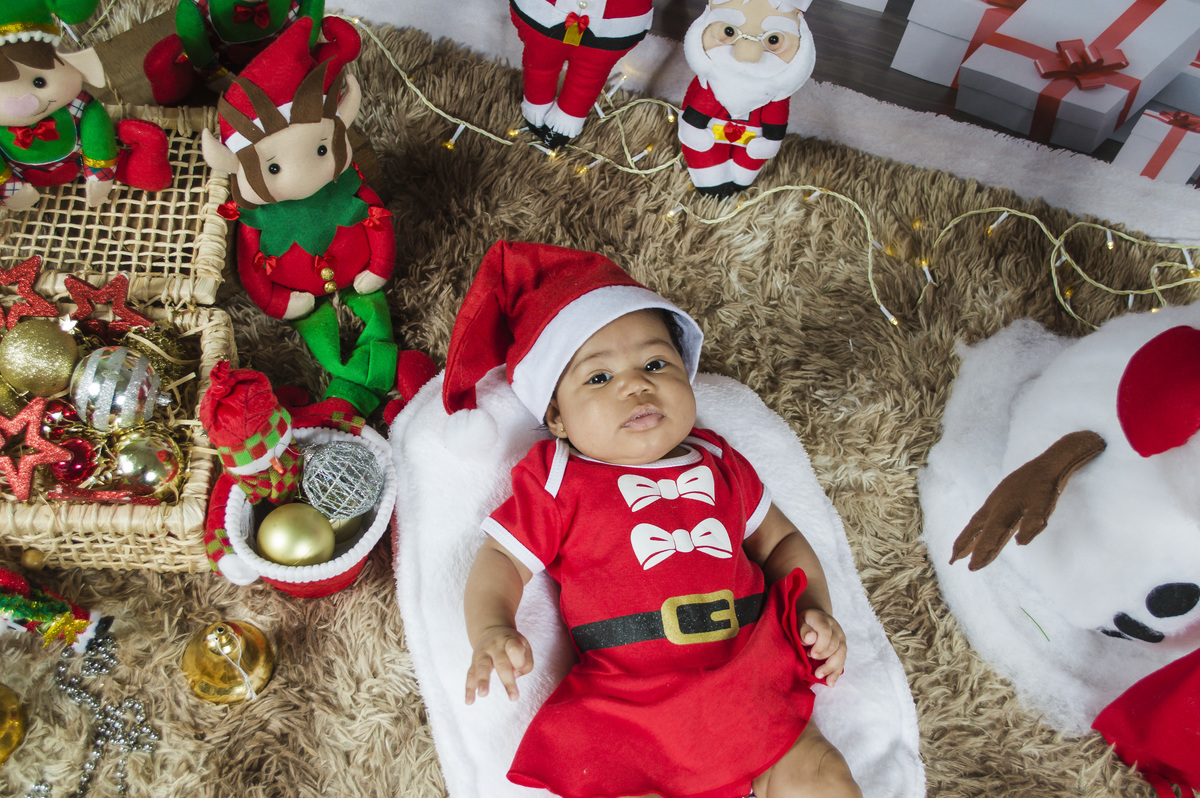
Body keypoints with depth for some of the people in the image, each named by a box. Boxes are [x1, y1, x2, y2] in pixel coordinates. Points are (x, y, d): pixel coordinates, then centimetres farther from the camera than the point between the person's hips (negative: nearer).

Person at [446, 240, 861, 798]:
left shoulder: (718, 464, 13)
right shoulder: (555, 480, 3)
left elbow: (779, 540, 23)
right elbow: (502, 560, 5)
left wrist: (814, 608, 7)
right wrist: (491, 633, -14)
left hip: (750, 693, 3)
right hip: (627, 704, -2)